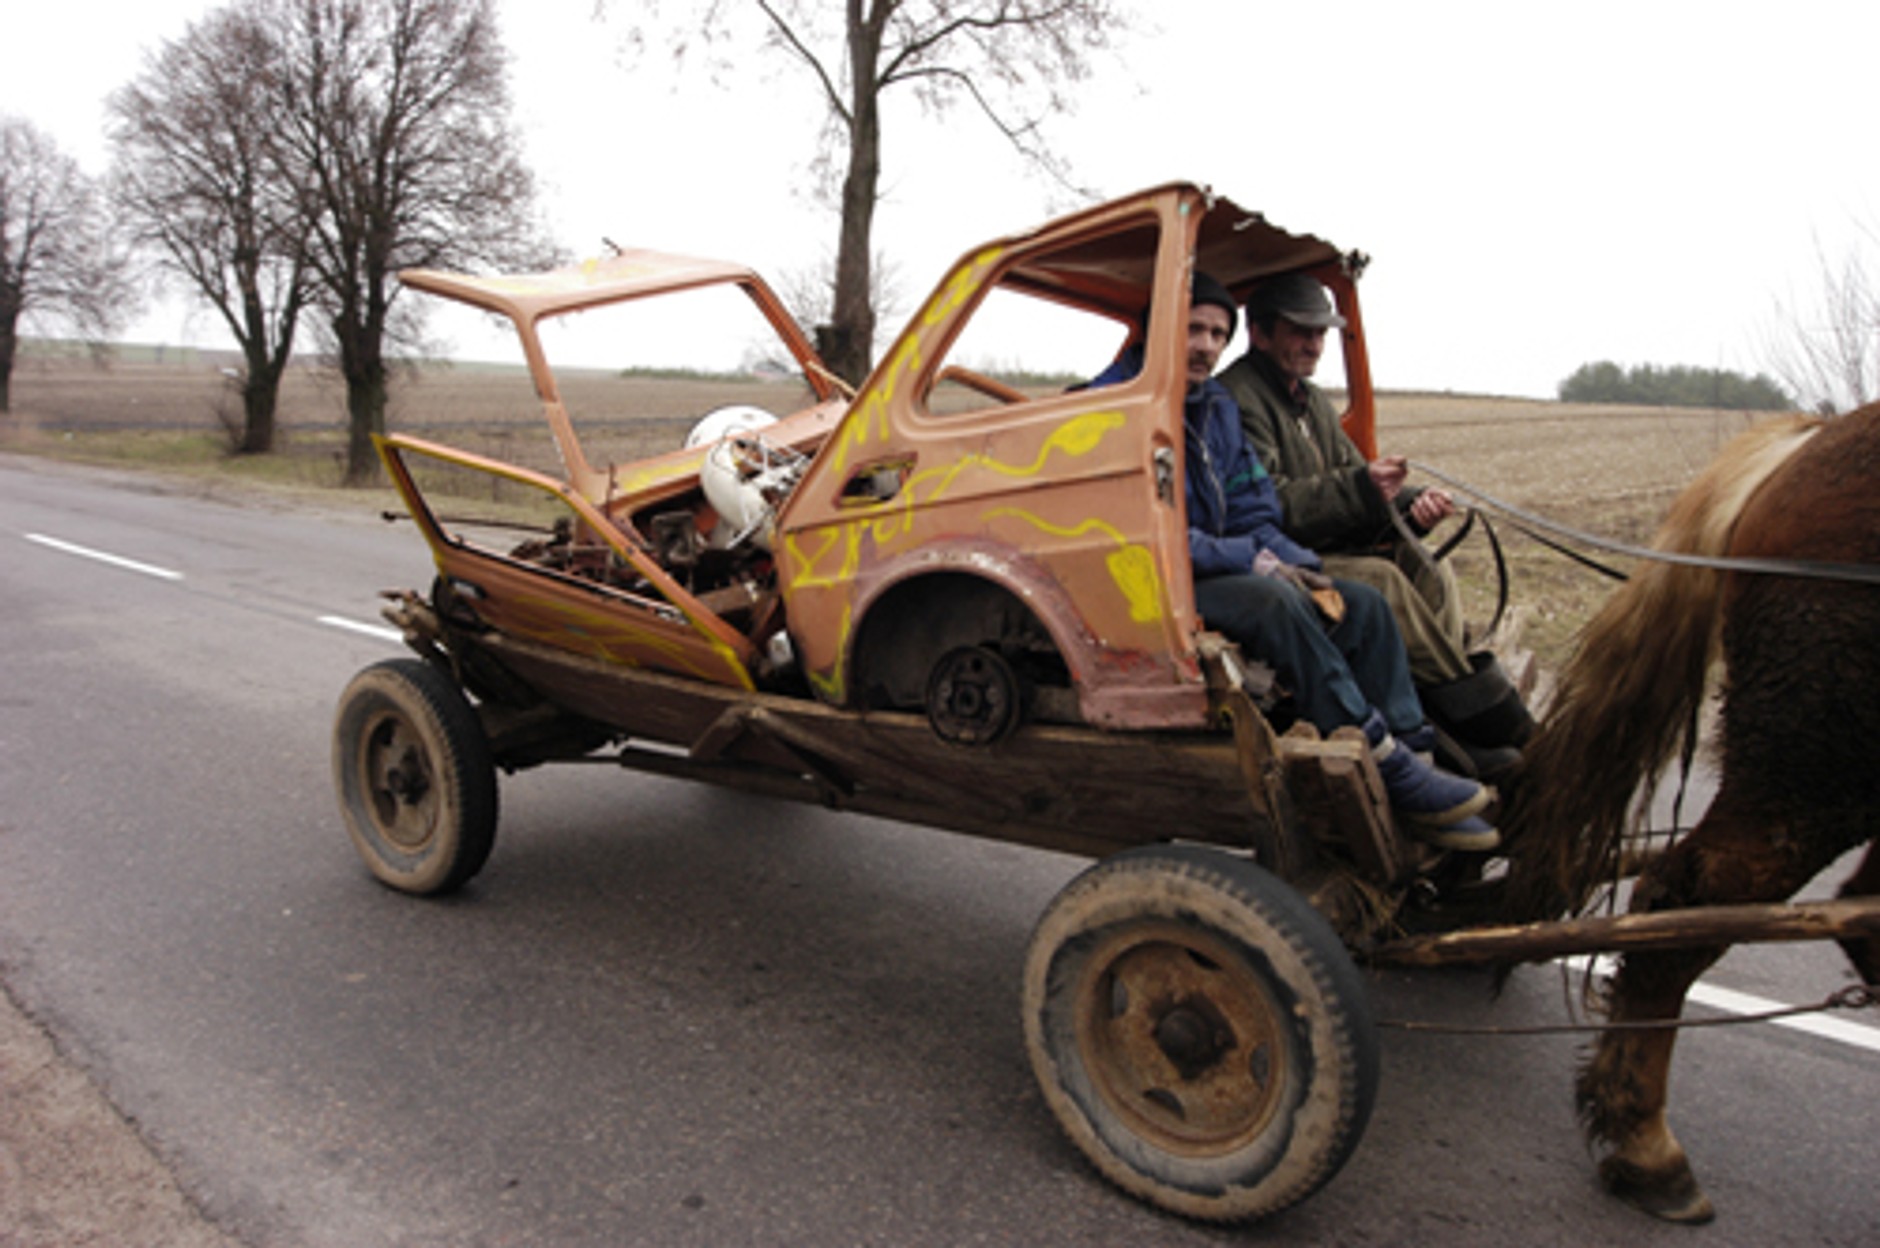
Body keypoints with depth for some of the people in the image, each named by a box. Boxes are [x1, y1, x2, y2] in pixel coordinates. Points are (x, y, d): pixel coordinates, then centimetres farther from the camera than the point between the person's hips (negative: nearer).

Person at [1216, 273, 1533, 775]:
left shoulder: (1312, 400, 21)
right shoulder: (1237, 398, -10)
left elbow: (1353, 476, 18)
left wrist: (1410, 500, -4)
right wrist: (1359, 488, -28)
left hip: (1331, 546, 9)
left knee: (1429, 572, -11)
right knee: (1381, 580, -27)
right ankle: (1479, 711, -18)